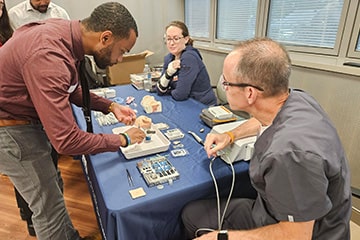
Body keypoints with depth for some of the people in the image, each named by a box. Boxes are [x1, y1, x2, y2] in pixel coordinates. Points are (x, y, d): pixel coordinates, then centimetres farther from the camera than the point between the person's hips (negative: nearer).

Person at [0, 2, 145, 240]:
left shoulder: (67, 33, -7)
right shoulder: (48, 56, -35)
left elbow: (72, 90, 8)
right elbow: (66, 140, -33)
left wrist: (111, 106, -2)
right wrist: (123, 139, -21)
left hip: (28, 118, 8)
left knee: (52, 189, 21)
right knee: (49, 205, 5)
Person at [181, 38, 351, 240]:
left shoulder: (292, 154, -40)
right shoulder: (295, 98, -14)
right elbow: (263, 121, 12)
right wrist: (230, 135, 0)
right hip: (271, 211, 7)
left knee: (194, 216, -7)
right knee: (191, 213, 9)